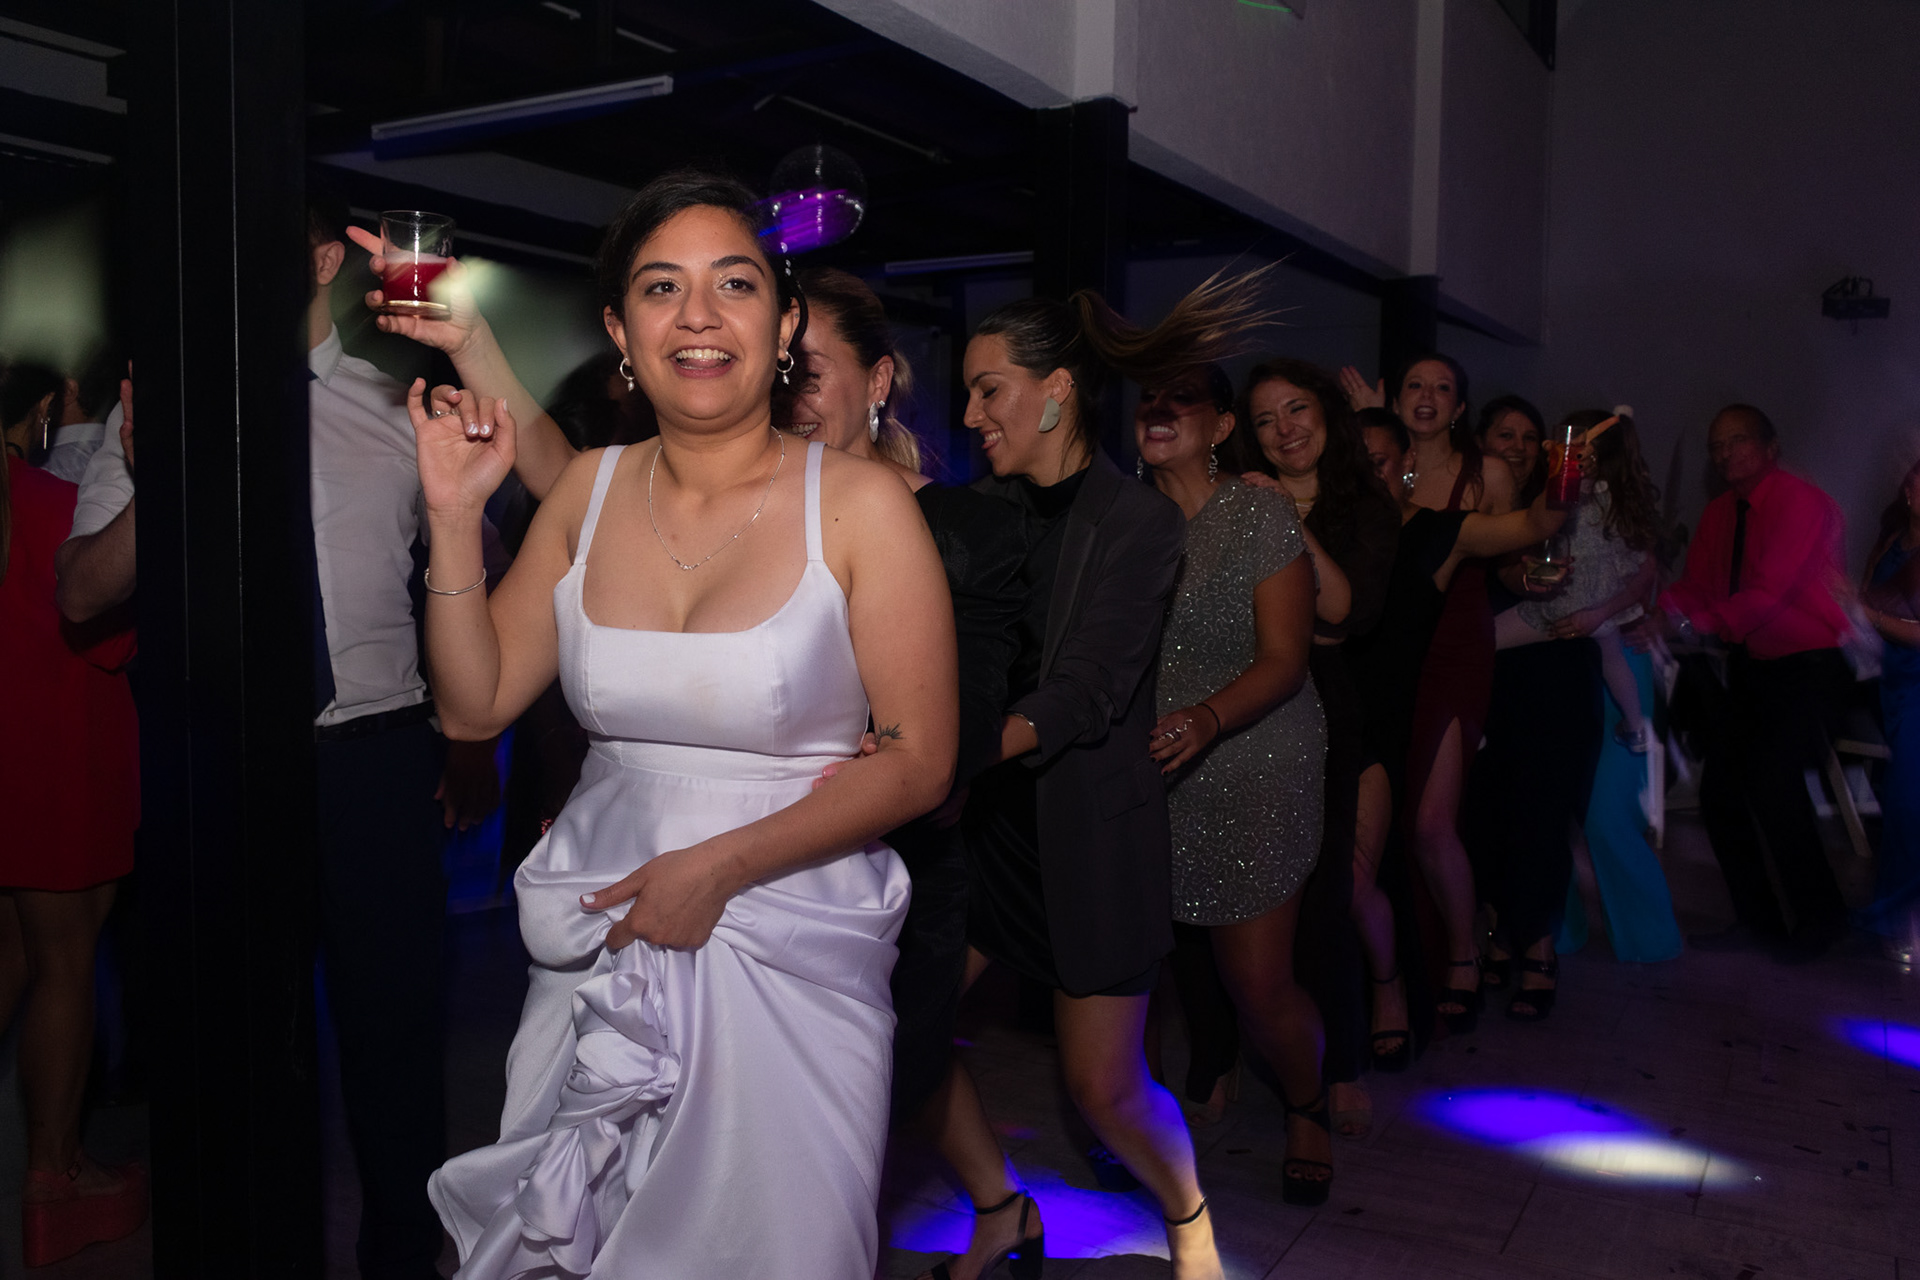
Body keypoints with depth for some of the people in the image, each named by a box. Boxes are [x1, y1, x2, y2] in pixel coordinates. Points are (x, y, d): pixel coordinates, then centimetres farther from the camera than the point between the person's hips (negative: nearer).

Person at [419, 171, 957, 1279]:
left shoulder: (861, 504, -10)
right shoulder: (590, 490, 2)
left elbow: (919, 760, -11)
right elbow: (477, 702, 4)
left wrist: (721, 866, -17)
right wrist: (456, 516, -6)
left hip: (795, 945, -3)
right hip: (602, 935, 4)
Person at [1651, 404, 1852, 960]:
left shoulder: (1801, 501, -12)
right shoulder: (1719, 513, 11)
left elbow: (1770, 589, -24)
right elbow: (1696, 585, 7)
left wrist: (1702, 621, -36)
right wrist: (1666, 608, -16)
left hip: (1809, 664, -8)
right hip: (1752, 668, 8)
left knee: (1772, 778, -21)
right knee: (1719, 786, 4)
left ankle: (1819, 915, -2)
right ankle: (1758, 918, 18)